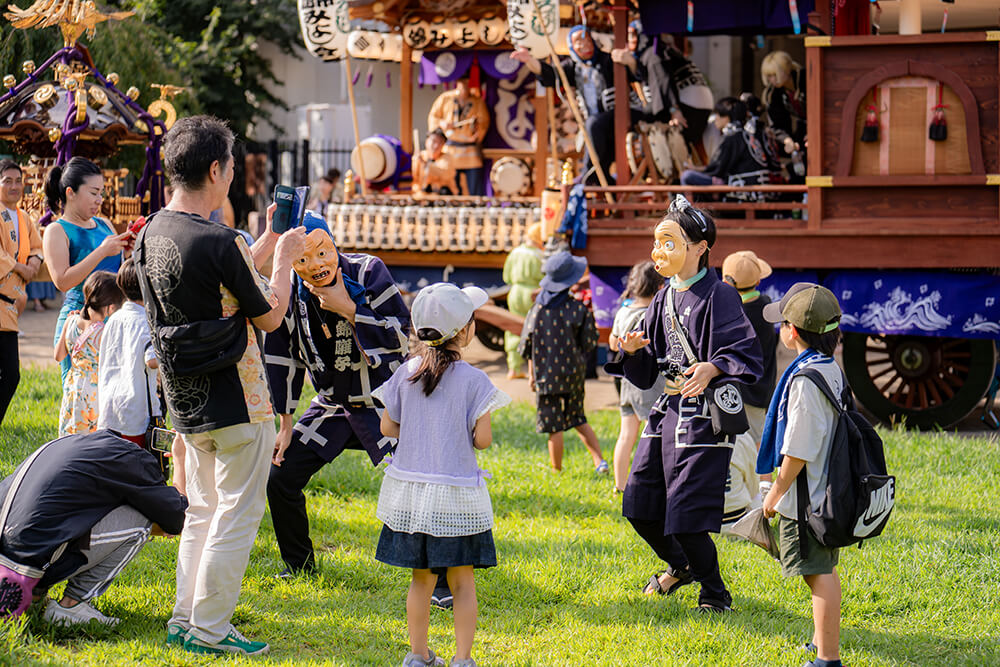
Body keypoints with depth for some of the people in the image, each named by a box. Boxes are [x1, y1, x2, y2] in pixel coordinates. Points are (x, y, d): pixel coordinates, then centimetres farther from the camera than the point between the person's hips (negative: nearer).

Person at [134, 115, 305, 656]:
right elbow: (268, 316, -11)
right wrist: (283, 259, 4)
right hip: (235, 403, -8)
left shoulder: (152, 234, 4)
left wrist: (266, 243, 21)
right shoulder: (217, 242, -22)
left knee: (202, 511, 19)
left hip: (186, 402, 8)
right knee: (237, 515, 1)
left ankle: (184, 620, 22)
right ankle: (208, 630, 3)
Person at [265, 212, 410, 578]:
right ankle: (299, 566, 21)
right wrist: (286, 424, 4)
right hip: (332, 406, 4)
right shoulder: (289, 291, -7)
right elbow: (281, 358, 2)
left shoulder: (368, 272, -17)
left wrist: (349, 309, -27)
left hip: (384, 403, -4)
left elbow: (400, 333, -20)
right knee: (280, 477, 0)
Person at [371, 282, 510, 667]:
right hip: (456, 498, -4)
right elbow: (483, 439, -12)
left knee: (421, 578, 14)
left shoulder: (406, 374, 1)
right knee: (462, 581, 5)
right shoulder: (473, 380, -11)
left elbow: (387, 427, 5)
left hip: (410, 494, 4)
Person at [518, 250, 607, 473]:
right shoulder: (578, 309, -10)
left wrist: (532, 374, 7)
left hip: (547, 373, -1)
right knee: (578, 419, 19)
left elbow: (528, 344, -2)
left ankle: (556, 470, 13)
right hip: (573, 371, 1)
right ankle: (599, 461, 10)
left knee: (554, 427, 6)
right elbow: (588, 344, -5)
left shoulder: (538, 308, -7)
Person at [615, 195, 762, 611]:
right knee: (640, 506, 11)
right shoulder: (664, 300, 14)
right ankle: (682, 567, 38)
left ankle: (715, 595, 12)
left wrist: (712, 368, -34)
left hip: (704, 415, -8)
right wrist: (634, 350, -4)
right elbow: (645, 374, 17)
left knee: (685, 514, -10)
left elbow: (747, 357, -17)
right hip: (668, 409, 8)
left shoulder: (718, 296, -10)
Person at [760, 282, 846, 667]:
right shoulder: (831, 369, 8)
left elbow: (800, 448, -22)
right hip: (827, 488, 10)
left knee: (819, 574, -8)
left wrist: (776, 492, -12)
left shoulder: (805, 379, -22)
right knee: (823, 569, 20)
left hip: (806, 495, -10)